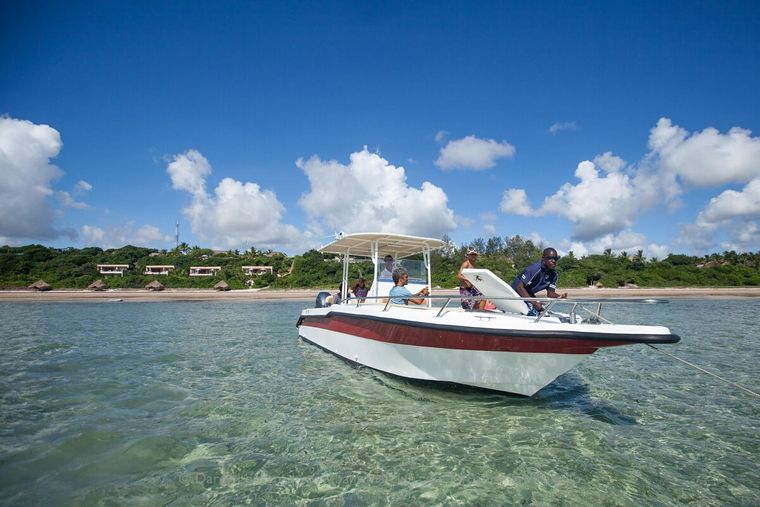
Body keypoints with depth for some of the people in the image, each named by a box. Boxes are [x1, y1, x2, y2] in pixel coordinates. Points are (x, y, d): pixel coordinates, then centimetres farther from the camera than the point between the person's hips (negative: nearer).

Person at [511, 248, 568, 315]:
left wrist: (560, 296, -27)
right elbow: (520, 287, -32)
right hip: (517, 292, -8)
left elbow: (550, 293, -3)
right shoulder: (535, 269, -28)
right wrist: (534, 303, -34)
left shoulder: (553, 275, -5)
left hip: (529, 295, 8)